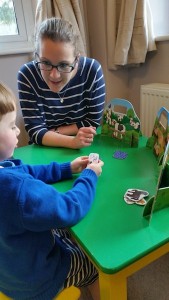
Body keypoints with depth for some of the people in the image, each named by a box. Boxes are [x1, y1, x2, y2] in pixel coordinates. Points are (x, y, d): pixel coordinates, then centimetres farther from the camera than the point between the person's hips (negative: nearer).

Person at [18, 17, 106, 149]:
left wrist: (53, 132, -15)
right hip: (45, 151, 0)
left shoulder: (92, 70, -16)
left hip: (86, 148, 1)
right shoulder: (27, 75, -16)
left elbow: (93, 122, -10)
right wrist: (73, 141, -31)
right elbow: (35, 131, -17)